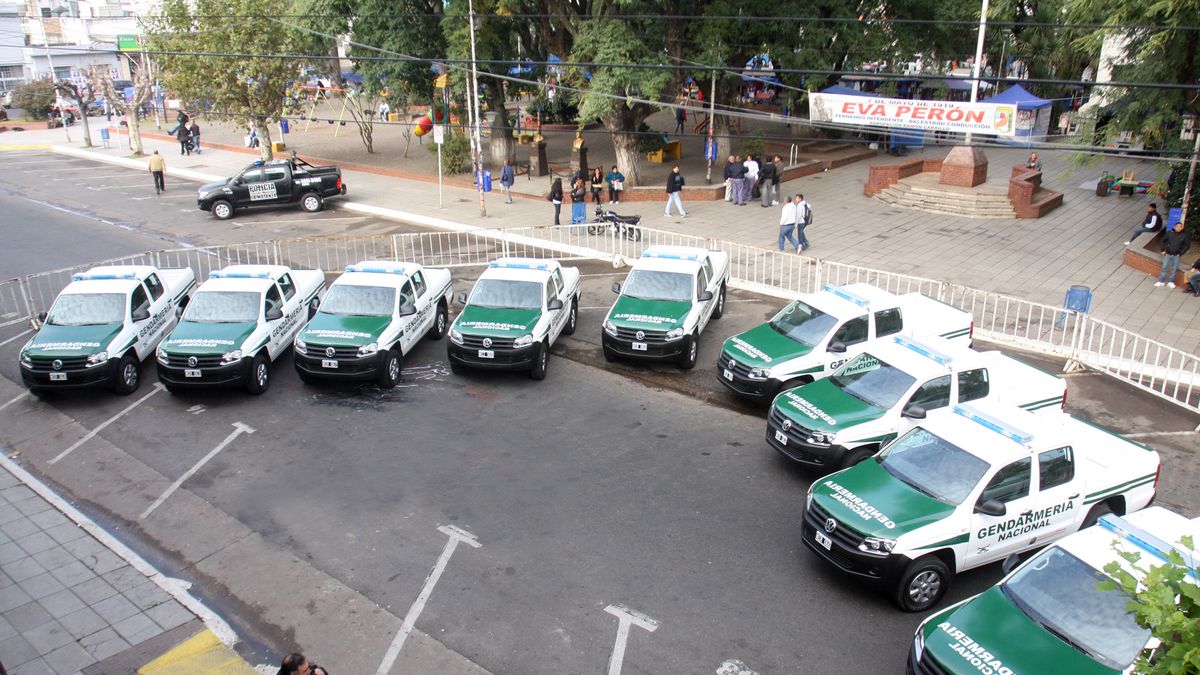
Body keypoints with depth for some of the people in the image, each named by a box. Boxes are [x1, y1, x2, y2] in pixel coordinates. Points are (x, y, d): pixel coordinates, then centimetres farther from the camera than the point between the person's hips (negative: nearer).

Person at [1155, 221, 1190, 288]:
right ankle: (1161, 281, 6)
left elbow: (1187, 245, 4)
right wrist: (1163, 250, 6)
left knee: (1174, 269, 3)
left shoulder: (1184, 235, -2)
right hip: (1167, 254, 0)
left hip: (1176, 255, 0)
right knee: (1164, 267, 1)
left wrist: (1181, 253, -2)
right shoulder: (1169, 233, -1)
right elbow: (1163, 241, 12)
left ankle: (1171, 282, 11)